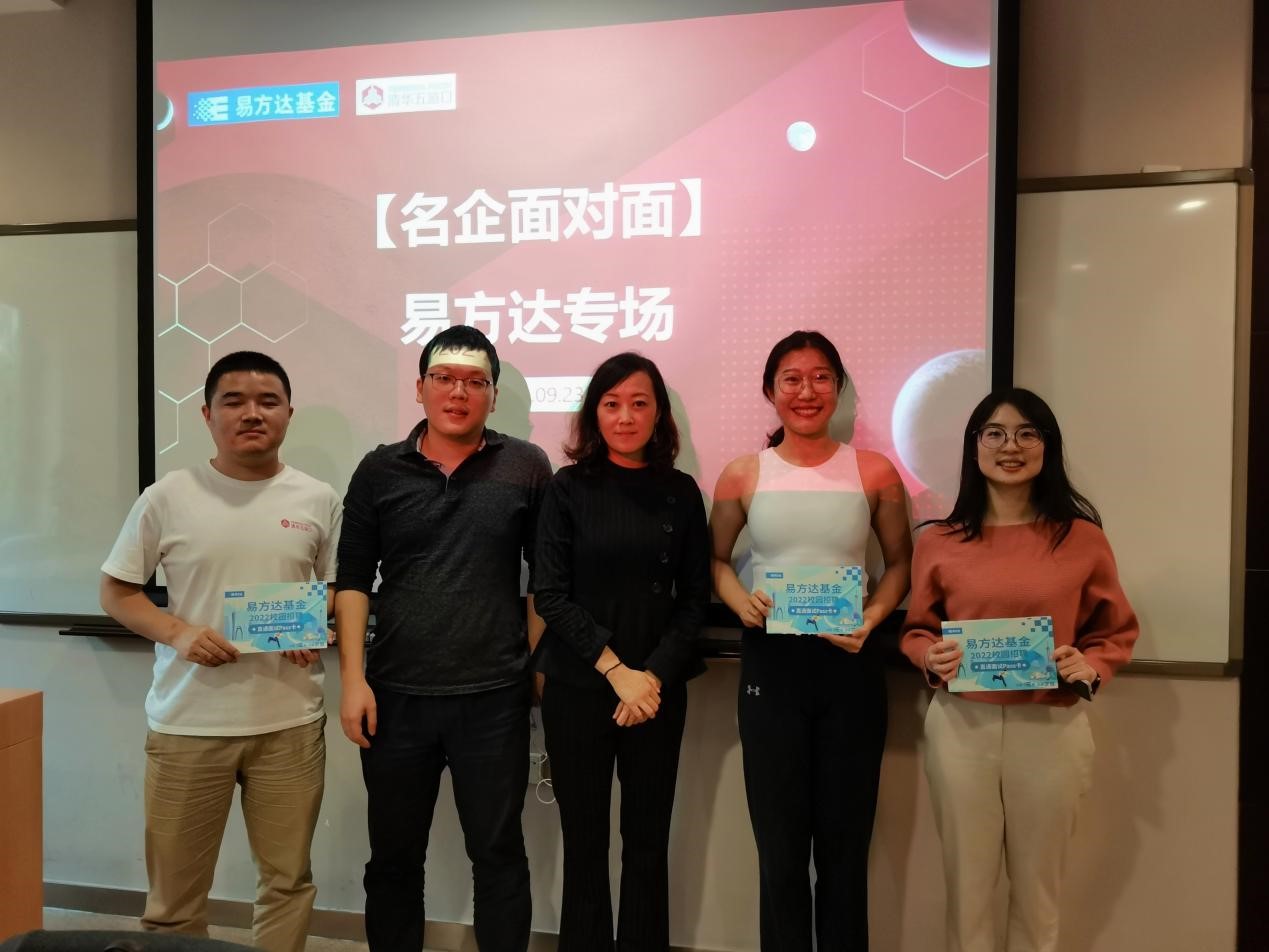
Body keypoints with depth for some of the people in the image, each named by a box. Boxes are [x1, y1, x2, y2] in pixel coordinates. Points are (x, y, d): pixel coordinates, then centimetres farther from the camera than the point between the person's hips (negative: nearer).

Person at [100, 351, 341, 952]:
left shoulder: (318, 500, 2)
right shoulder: (167, 498, -2)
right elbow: (116, 593, 4)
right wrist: (178, 633, -14)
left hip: (290, 722, 1)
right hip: (187, 724, 0)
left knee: (287, 879, 14)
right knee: (173, 890, 14)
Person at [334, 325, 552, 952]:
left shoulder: (527, 467, -1)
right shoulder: (380, 471, 3)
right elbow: (353, 580, 3)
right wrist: (353, 679, -4)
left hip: (495, 697, -1)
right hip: (395, 695, 2)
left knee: (499, 853, 11)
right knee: (394, 857, 16)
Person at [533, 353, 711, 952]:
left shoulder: (681, 492, 3)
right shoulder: (568, 489, -2)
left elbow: (694, 598, 2)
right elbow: (550, 594, -6)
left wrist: (654, 676, -9)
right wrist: (617, 670, -13)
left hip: (659, 689, 1)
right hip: (578, 688, -1)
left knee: (648, 843, 10)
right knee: (584, 843, 10)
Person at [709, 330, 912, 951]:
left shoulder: (874, 472, -1)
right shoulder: (742, 475, 0)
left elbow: (900, 563, 8)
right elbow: (717, 559, 10)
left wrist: (873, 617, -9)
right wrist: (740, 601, -9)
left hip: (850, 664, 0)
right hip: (769, 664, 0)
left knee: (845, 843, 13)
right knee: (780, 844, 10)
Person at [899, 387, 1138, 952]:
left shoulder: (1083, 537, 0)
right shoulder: (938, 542, 0)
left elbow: (1117, 631, 9)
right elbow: (916, 630, 9)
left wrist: (1089, 667, -11)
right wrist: (931, 659, -11)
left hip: (1052, 729, 0)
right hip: (960, 725, 0)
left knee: (1037, 887, 16)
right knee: (967, 884, 12)